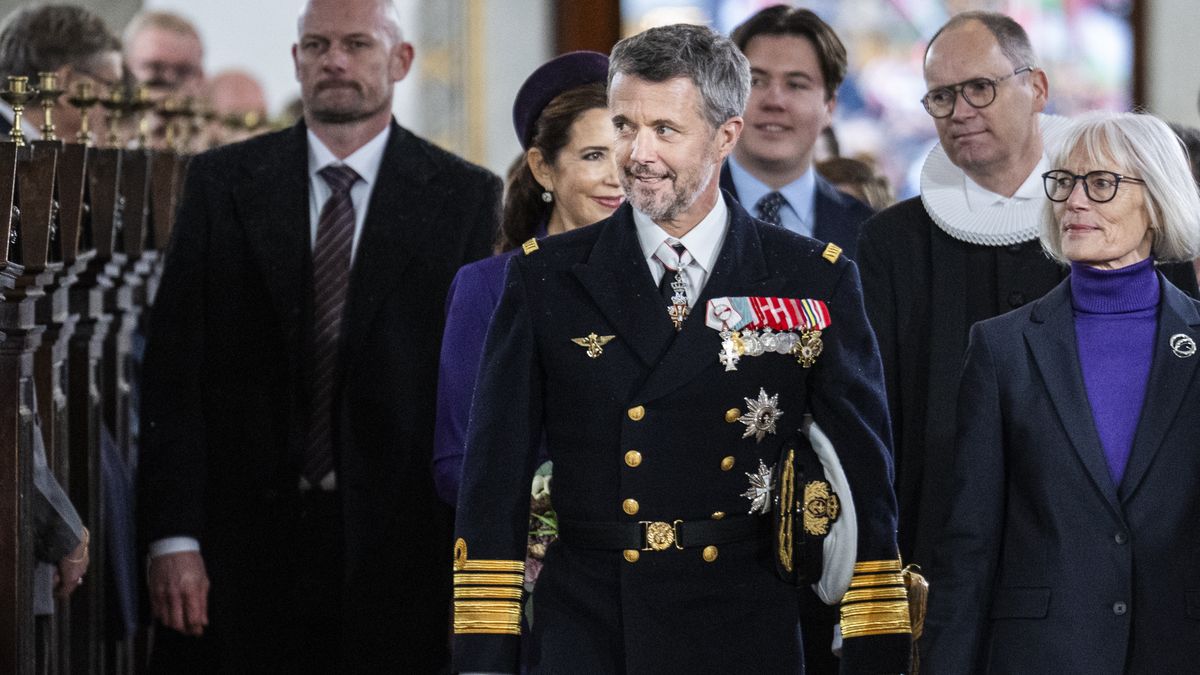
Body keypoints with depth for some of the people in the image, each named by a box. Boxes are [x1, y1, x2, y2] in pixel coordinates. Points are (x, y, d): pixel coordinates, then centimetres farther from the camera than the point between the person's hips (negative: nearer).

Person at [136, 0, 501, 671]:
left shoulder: (466, 196, 3)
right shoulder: (222, 182, 6)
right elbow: (176, 368, 3)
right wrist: (173, 537, -5)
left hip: (397, 540, -1)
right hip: (245, 539, 1)